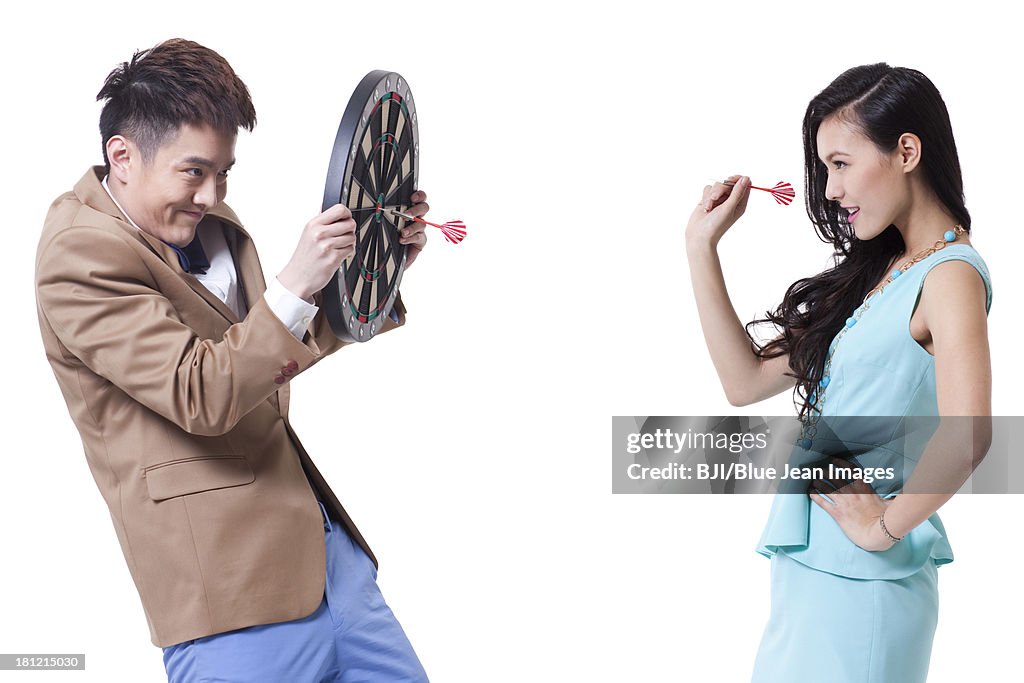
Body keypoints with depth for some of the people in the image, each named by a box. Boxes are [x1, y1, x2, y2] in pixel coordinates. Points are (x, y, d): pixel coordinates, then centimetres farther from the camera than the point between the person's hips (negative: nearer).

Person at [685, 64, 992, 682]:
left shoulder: (949, 274, -12)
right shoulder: (876, 273, 14)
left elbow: (965, 435, -29)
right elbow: (747, 381, 13)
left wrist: (886, 527, -17)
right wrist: (702, 247, 11)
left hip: (861, 577, -8)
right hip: (810, 560, 8)